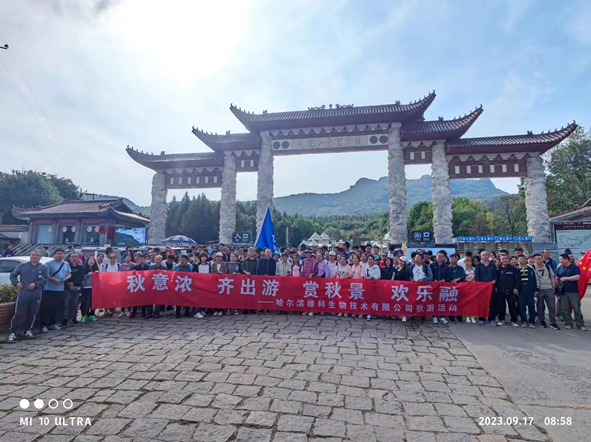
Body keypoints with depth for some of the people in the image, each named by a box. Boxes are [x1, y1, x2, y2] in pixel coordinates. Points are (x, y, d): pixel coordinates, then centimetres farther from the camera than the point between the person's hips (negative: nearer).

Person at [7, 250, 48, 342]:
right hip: (23, 294, 0)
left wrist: (36, 284, -14)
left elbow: (46, 278, -1)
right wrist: (16, 283, -5)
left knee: (32, 314, 7)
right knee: (19, 314, -3)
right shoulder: (22, 265, 8)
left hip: (36, 295, 1)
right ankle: (13, 332, 6)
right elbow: (12, 275, 12)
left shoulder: (43, 267, 6)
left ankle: (28, 330, 21)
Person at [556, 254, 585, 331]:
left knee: (577, 308, 1)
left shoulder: (575, 267, -3)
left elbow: (577, 277, -14)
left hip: (573, 291, -4)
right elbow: (557, 278, 15)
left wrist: (566, 278, -13)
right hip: (563, 292, 4)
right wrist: (558, 285, 2)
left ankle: (580, 324, 11)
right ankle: (568, 324, 16)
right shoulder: (559, 268, 10)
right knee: (565, 309, 5)